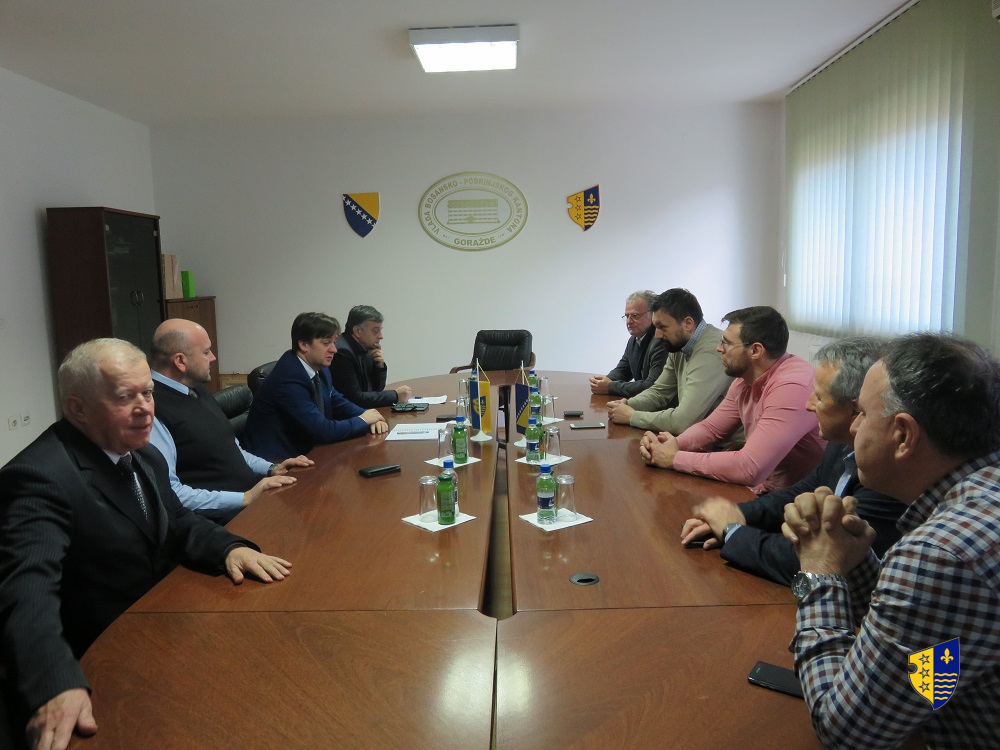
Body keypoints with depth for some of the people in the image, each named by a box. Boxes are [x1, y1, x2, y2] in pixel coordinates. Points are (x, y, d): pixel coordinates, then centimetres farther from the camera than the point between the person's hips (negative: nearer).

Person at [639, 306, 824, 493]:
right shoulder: (745, 379, 1)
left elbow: (749, 469, -30)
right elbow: (710, 428, 11)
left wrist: (675, 458, -20)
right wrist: (673, 445, -10)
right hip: (758, 488, 7)